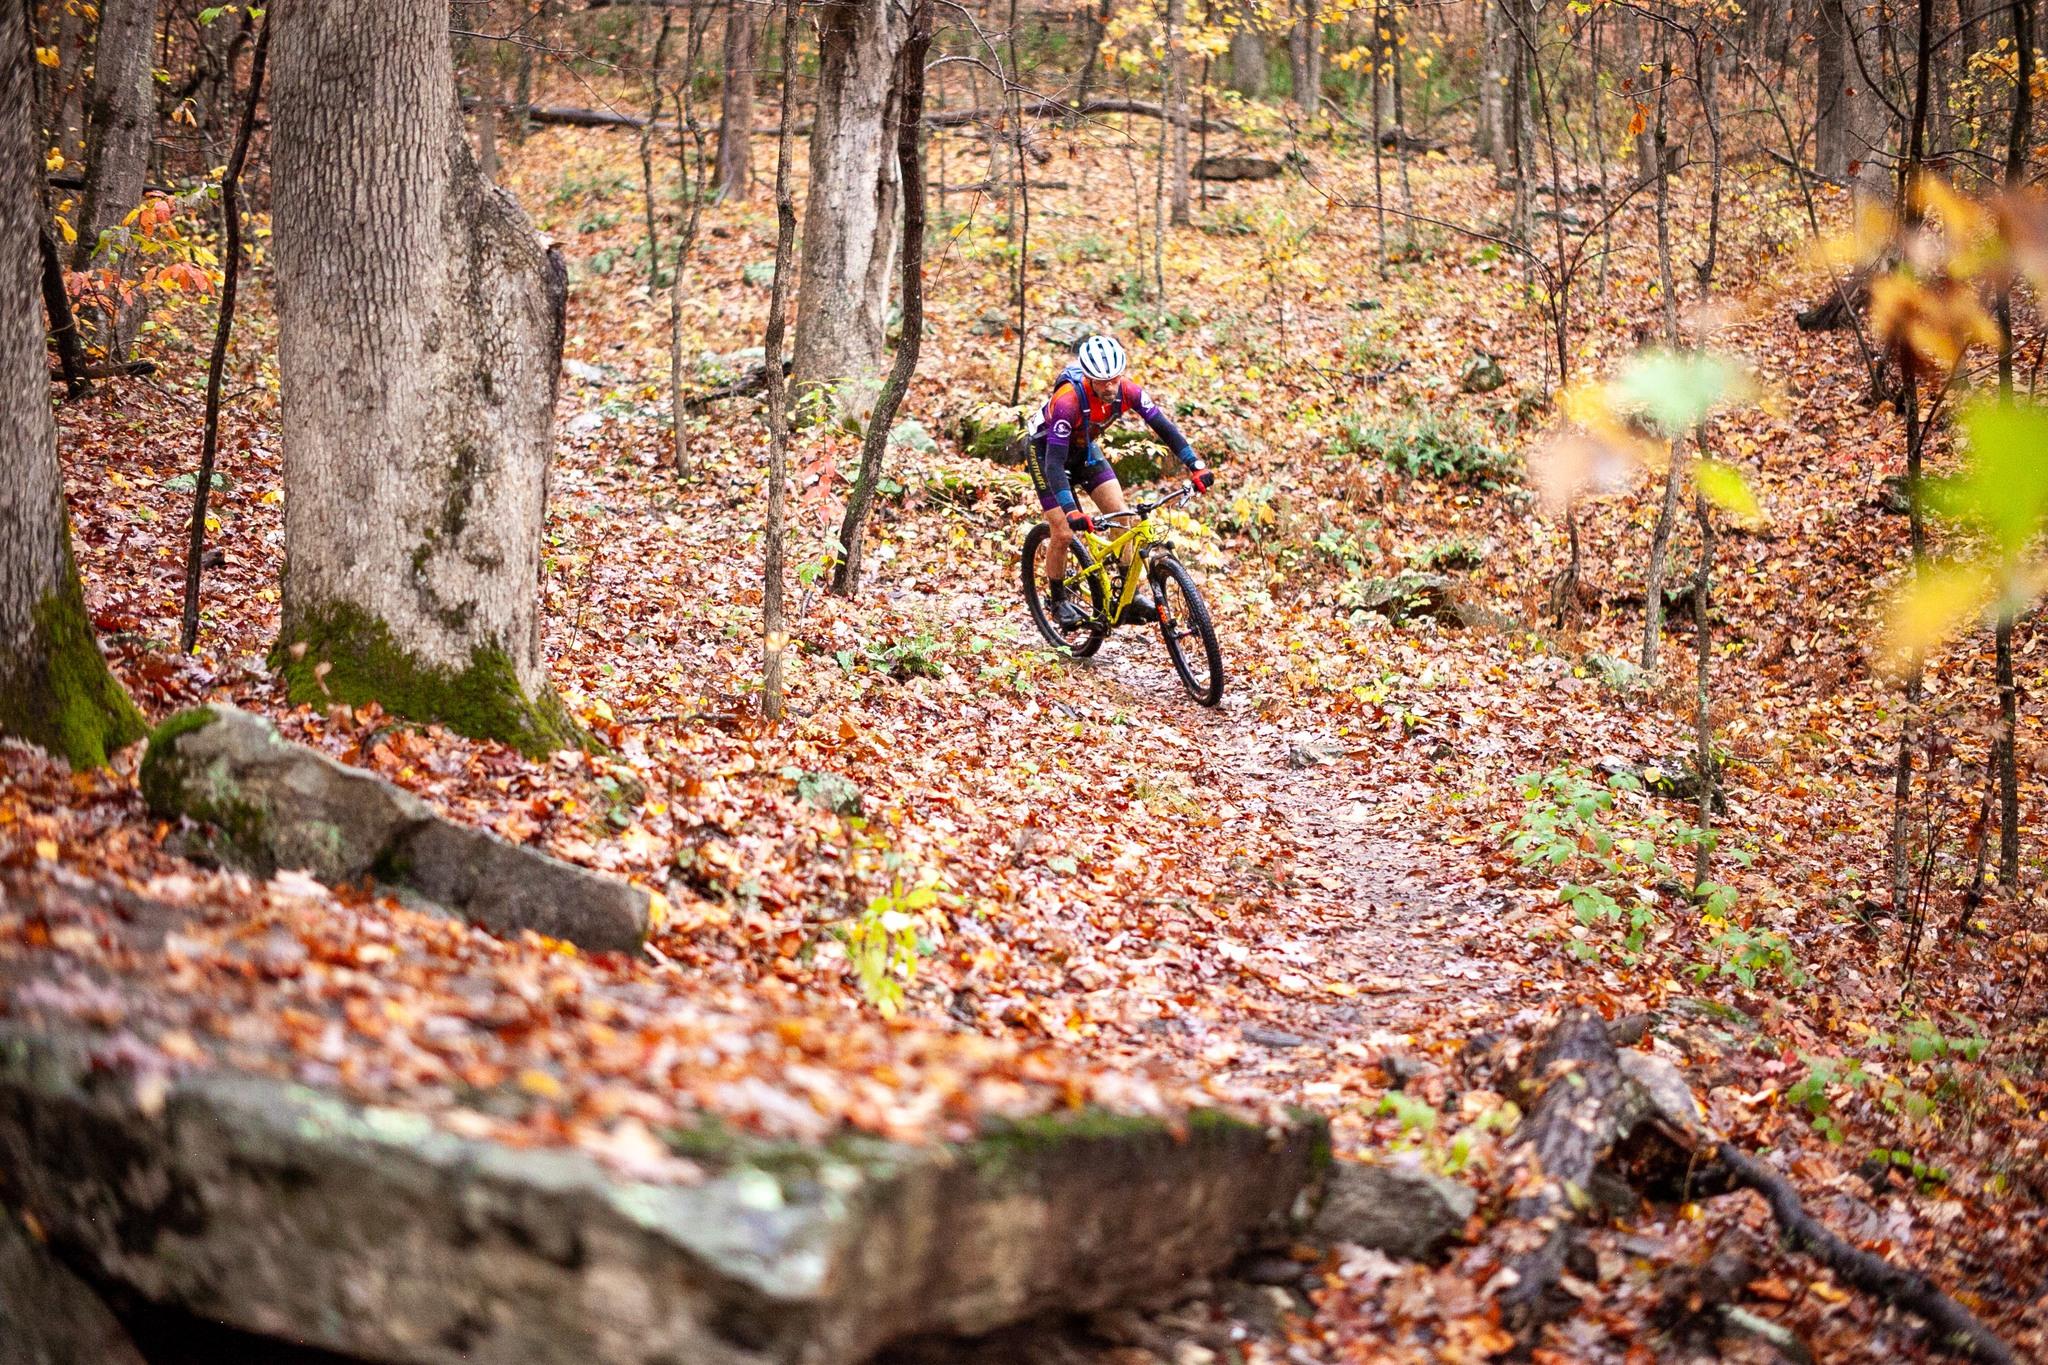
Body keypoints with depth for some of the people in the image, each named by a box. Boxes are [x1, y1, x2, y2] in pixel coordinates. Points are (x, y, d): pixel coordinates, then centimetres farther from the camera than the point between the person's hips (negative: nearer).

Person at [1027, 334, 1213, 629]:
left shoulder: (1126, 391, -25)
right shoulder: (1068, 400, -40)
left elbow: (1162, 425, -19)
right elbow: (1054, 462, -41)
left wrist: (1196, 466, -29)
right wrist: (1071, 511, -51)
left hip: (1083, 449, 5)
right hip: (1046, 449, -5)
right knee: (1063, 533, -10)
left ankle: (1132, 595, 2)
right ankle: (1058, 601, 12)